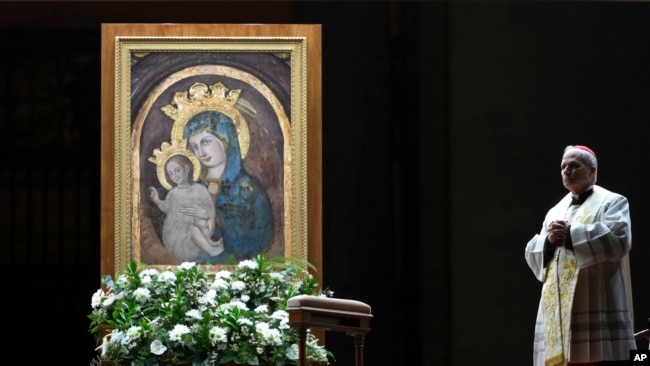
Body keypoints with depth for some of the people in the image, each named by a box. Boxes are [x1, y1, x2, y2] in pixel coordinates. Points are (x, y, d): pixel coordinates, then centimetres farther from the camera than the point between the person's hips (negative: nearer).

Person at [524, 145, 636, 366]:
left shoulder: (611, 203, 6)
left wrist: (571, 234, -9)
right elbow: (533, 255, 18)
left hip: (596, 310, -6)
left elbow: (618, 239, -13)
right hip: (558, 311, 6)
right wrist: (549, 240, -4)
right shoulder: (555, 212, 23)